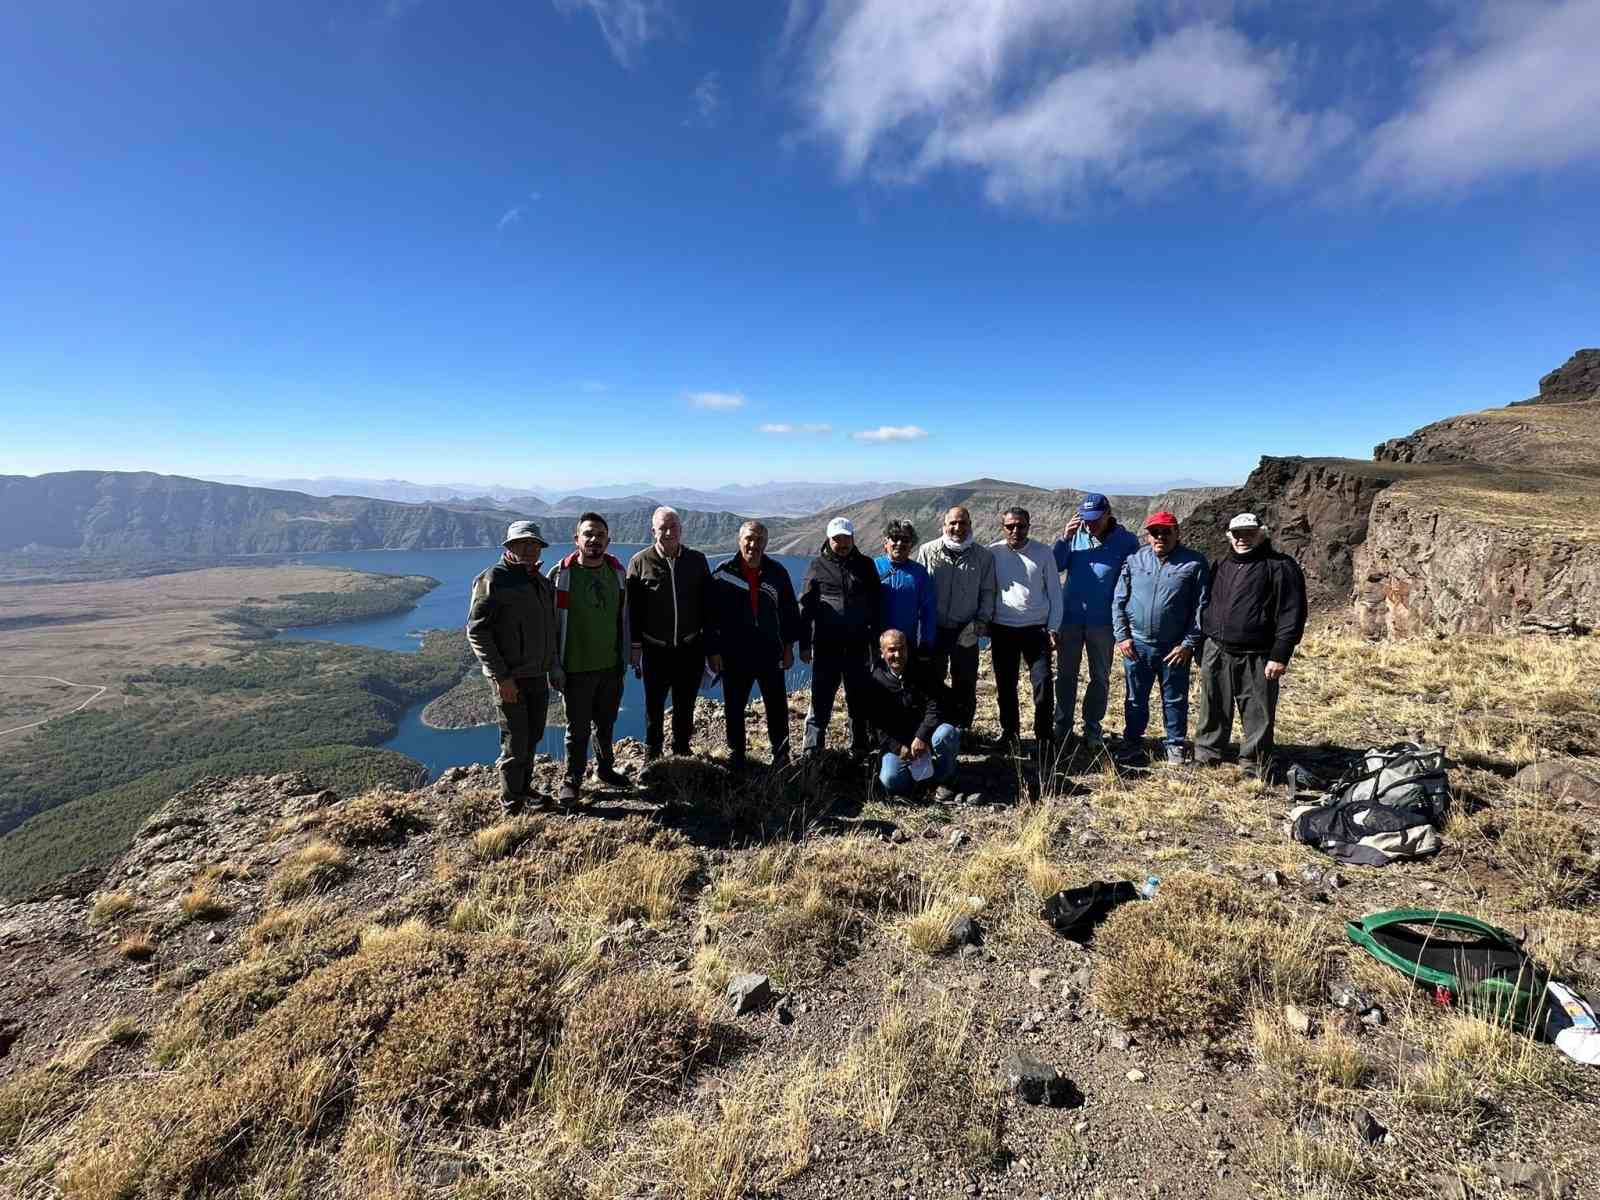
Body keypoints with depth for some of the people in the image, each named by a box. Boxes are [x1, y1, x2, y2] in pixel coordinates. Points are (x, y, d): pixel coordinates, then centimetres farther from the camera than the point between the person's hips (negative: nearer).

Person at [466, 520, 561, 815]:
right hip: (510, 679, -7)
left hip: (538, 676, 7)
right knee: (515, 744, 0)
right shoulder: (492, 580, -12)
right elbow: (476, 631, -16)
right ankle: (511, 803, 16)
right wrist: (502, 677, -19)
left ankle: (524, 787, 35)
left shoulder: (542, 583, 11)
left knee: (533, 737, 17)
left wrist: (554, 668, 17)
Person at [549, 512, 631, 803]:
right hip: (577, 669, -3)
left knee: (606, 724, 18)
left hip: (611, 666, 4)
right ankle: (573, 780, 26)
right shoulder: (561, 574, -11)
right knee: (578, 729, 9)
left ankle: (605, 768, 38)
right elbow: (551, 623, -7)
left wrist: (624, 657, 10)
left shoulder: (617, 571, 1)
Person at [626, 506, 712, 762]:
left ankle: (682, 754, 31)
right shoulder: (640, 562, -3)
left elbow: (708, 604, 6)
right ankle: (651, 757, 26)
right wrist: (635, 647, -4)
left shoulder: (697, 561, 2)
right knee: (654, 706, 9)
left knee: (685, 707, 13)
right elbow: (632, 609, -2)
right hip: (655, 649, -2)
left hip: (690, 648, 2)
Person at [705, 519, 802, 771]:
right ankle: (735, 756, 24)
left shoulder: (777, 573, 3)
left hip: (770, 653, 1)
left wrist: (788, 646, 6)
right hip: (734, 656, -1)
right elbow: (711, 616, -2)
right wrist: (712, 651, -6)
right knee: (734, 708, 9)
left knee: (777, 707, 6)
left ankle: (781, 755, 21)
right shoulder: (723, 573, -3)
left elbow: (789, 612, 9)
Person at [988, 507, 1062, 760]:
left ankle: (1044, 739, 2)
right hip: (1003, 630, 1)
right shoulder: (993, 553, -2)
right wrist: (986, 625, 2)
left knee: (1043, 684, -8)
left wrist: (1053, 628, -1)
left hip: (1036, 629, -1)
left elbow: (1055, 593, 3)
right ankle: (1009, 733, 29)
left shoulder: (1043, 553, -1)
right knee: (1005, 685, 11)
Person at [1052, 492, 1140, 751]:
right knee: (1066, 674, 10)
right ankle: (1063, 726, 23)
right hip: (1070, 617, 1)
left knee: (1100, 677, 11)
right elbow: (1054, 566, -6)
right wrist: (1064, 539, -20)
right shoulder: (1075, 535, -2)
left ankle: (1093, 728, 25)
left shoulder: (1126, 541, -7)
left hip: (1102, 621, -1)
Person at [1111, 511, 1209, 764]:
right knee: (1135, 698, 14)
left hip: (1175, 648, -2)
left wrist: (1189, 644, -8)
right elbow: (1119, 601, 5)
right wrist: (1121, 636, -2)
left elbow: (1200, 607, -4)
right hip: (1136, 644, 2)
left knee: (1175, 700, 11)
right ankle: (1131, 741, 30)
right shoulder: (1134, 560, 3)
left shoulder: (1195, 563, -3)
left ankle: (1175, 745, 27)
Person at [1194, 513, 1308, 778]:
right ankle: (1205, 757, 27)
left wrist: (1280, 655, -16)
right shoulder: (1220, 565, 15)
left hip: (1257, 658, -5)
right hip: (1216, 653, 5)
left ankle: (1254, 769, 16)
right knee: (1214, 711, 14)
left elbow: (1291, 614, -10)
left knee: (1258, 716, 3)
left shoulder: (1280, 567, -4)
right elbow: (1206, 605, 20)